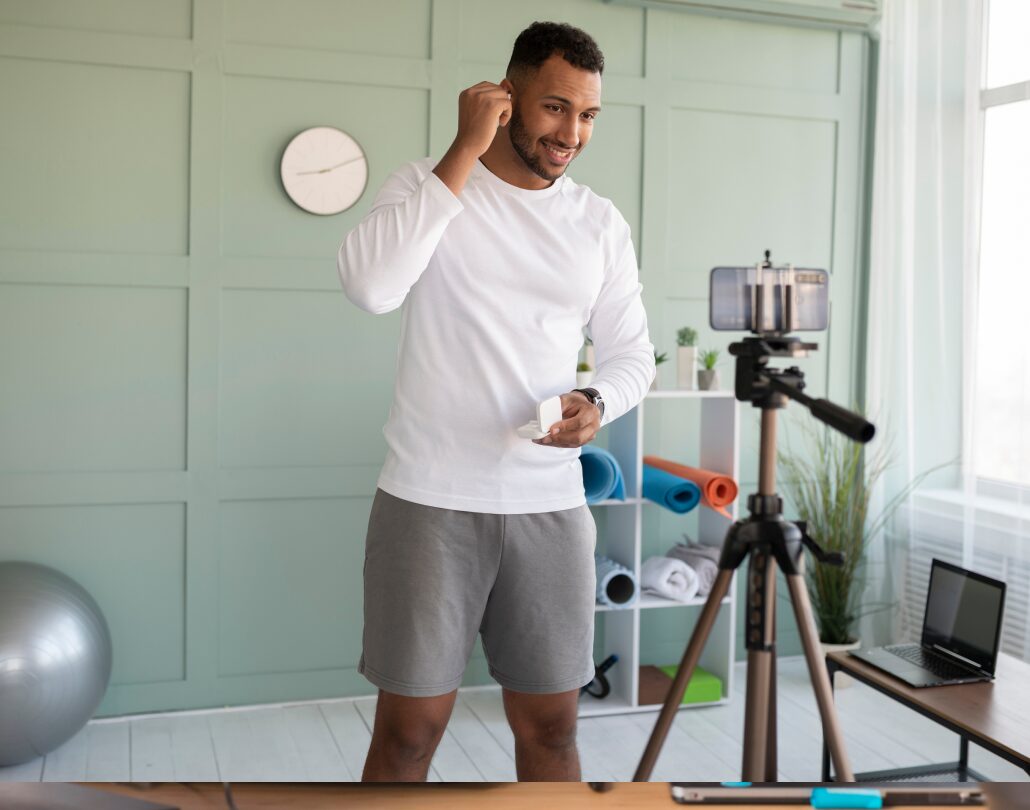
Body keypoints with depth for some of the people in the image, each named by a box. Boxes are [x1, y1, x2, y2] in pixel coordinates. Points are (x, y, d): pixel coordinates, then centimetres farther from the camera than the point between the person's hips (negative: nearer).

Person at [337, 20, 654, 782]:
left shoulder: (602, 222, 7)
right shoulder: (426, 184, -3)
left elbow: (633, 353, 13)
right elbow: (369, 285, -22)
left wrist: (597, 403, -10)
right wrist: (465, 152, -18)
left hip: (552, 507, 3)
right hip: (430, 502, -3)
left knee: (551, 725, 11)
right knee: (409, 730, 6)